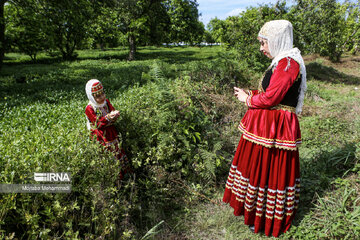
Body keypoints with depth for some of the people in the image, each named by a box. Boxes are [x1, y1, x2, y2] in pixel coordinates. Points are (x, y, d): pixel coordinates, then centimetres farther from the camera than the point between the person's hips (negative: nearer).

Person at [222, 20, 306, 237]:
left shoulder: (289, 62, -18)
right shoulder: (282, 62, 13)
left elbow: (270, 98, -22)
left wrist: (247, 99, -6)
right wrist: (249, 94, 7)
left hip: (275, 129, -10)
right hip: (267, 125, 10)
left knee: (270, 170, 4)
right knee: (258, 166, 20)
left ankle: (268, 220, 26)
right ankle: (254, 207, 41)